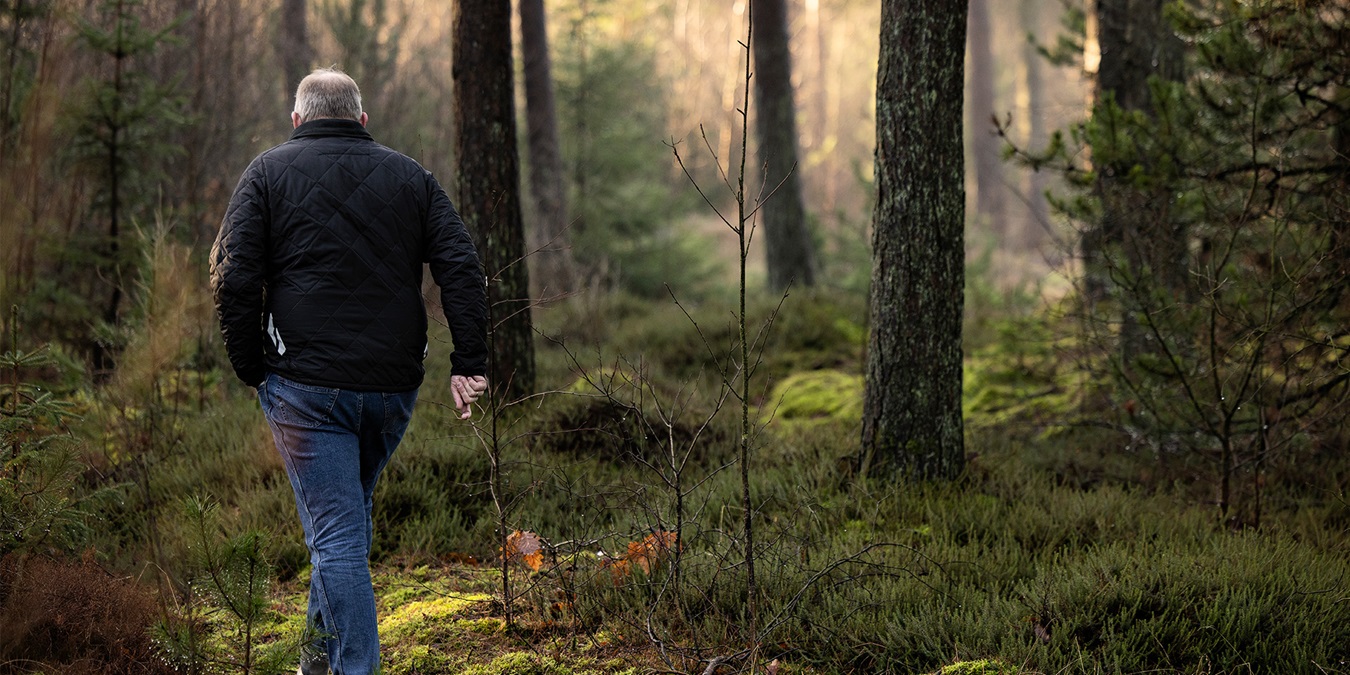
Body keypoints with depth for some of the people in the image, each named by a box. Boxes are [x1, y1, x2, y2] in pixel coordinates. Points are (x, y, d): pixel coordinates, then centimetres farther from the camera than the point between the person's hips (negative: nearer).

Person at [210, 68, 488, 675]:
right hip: (393, 385, 4)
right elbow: (462, 270, 2)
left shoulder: (268, 174, 4)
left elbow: (234, 279, -5)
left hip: (306, 384, -4)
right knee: (350, 512, 23)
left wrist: (250, 369, 3)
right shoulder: (411, 177, 12)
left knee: (336, 535, -4)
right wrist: (469, 365, -2)